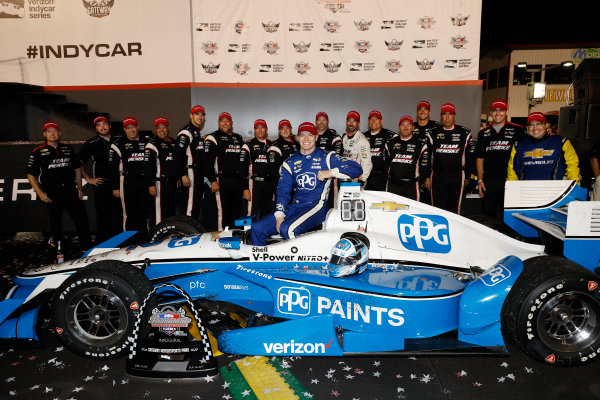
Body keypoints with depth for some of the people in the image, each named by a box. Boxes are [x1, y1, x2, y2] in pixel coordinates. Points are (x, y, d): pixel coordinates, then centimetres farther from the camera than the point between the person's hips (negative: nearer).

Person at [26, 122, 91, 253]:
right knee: (55, 222, 7)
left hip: (70, 190, 2)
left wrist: (79, 188, 10)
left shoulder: (68, 149, 12)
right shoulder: (38, 152, 3)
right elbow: (30, 174, 2)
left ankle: (87, 249, 4)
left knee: (82, 219, -4)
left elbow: (77, 168, 18)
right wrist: (41, 194, -7)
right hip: (51, 194, -2)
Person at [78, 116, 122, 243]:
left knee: (120, 213, 1)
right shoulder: (91, 143, 4)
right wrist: (88, 179, 3)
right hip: (101, 184, -2)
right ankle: (101, 242, 9)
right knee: (103, 215, 0)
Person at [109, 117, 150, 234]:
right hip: (128, 182, -3)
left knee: (144, 213, 6)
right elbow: (113, 167, 1)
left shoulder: (145, 142, 15)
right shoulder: (119, 144, 4)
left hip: (144, 182, 3)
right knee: (129, 213, -2)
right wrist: (115, 187, -4)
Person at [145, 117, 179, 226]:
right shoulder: (152, 145, -7)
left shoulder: (173, 143, 17)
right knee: (159, 212, -10)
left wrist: (179, 178, 21)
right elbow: (148, 167, -13)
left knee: (172, 211, 13)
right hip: (160, 184, -8)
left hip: (173, 184, 8)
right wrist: (151, 185, -19)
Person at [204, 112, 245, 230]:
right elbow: (207, 161, -8)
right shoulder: (213, 138, 0)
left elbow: (243, 159, 25)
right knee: (223, 211, -7)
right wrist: (213, 181, -16)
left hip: (237, 180, 6)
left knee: (237, 211, 9)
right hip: (222, 180, -6)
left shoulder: (238, 138, 20)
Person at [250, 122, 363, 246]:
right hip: (294, 207, 5)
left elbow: (357, 169, -3)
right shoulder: (290, 163, 16)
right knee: (257, 229, -8)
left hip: (316, 206, -5)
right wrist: (279, 215, -5)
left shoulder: (327, 157, 5)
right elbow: (283, 191, 10)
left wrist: (331, 172, -17)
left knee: (287, 229, -32)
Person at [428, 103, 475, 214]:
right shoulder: (433, 133, 7)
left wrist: (467, 176, 6)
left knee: (454, 209, 3)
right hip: (437, 176, 0)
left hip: (457, 176, 0)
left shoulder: (464, 133, 8)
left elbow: (470, 156, 10)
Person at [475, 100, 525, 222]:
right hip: (489, 180, 2)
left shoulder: (517, 130, 5)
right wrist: (480, 180, 6)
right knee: (488, 213, 5)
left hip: (509, 179, -2)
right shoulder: (483, 133, 13)